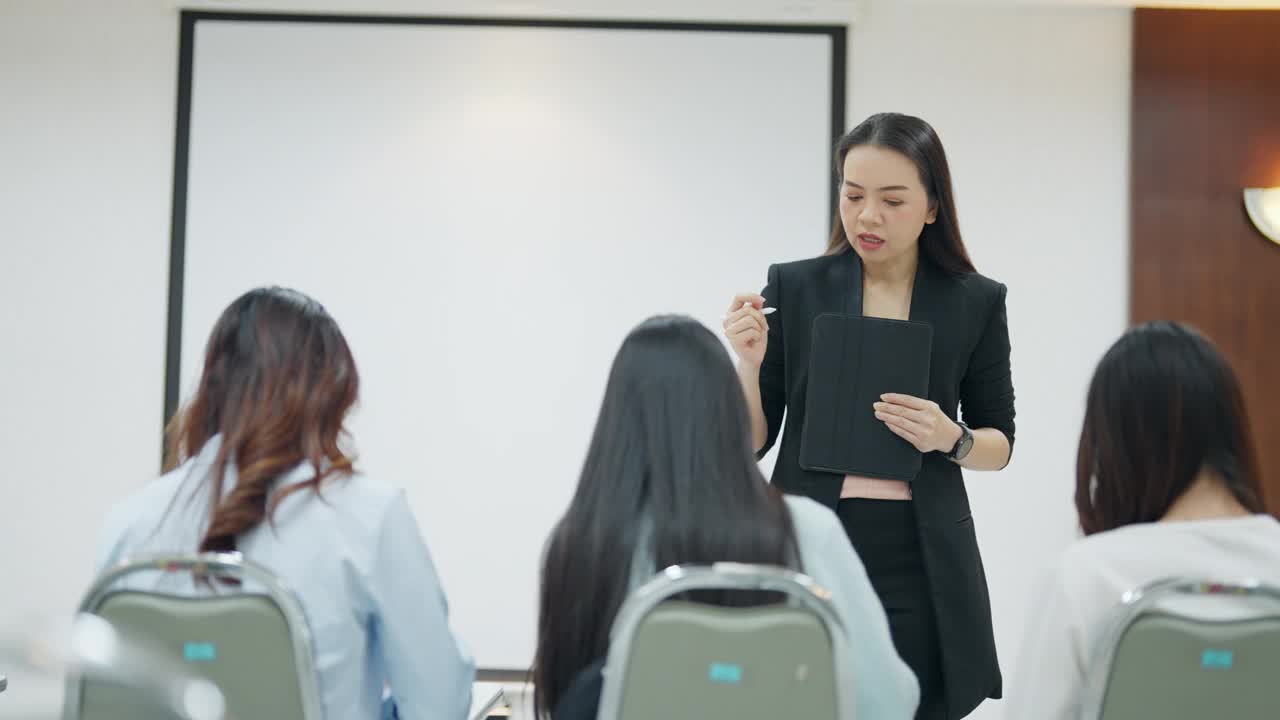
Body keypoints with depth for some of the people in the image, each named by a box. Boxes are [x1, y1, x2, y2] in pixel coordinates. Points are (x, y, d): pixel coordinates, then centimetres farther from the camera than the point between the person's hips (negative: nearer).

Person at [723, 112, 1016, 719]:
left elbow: (1000, 445, 8)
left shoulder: (976, 302, 2)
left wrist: (950, 439, -12)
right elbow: (754, 441, 2)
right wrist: (749, 363, -16)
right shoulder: (793, 286, 1)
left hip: (920, 562, 0)